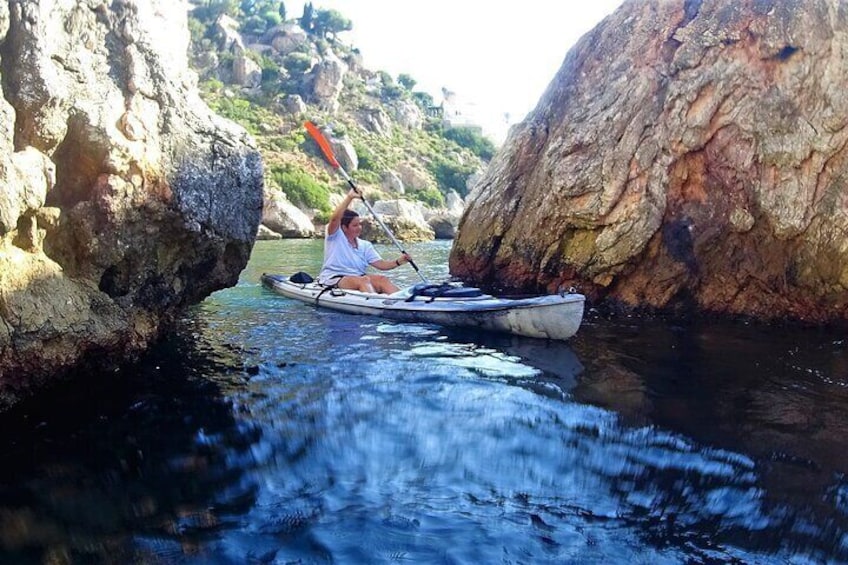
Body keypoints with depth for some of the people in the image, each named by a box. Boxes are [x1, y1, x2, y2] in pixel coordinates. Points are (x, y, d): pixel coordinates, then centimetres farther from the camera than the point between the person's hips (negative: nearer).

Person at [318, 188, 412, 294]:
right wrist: (349, 197, -23)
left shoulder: (365, 245, 15)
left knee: (383, 279, -22)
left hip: (358, 277, 5)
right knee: (364, 280, -33)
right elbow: (334, 219, -19)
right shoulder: (335, 237, 2)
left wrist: (398, 262, -13)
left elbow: (380, 264, 5)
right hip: (333, 279, -5)